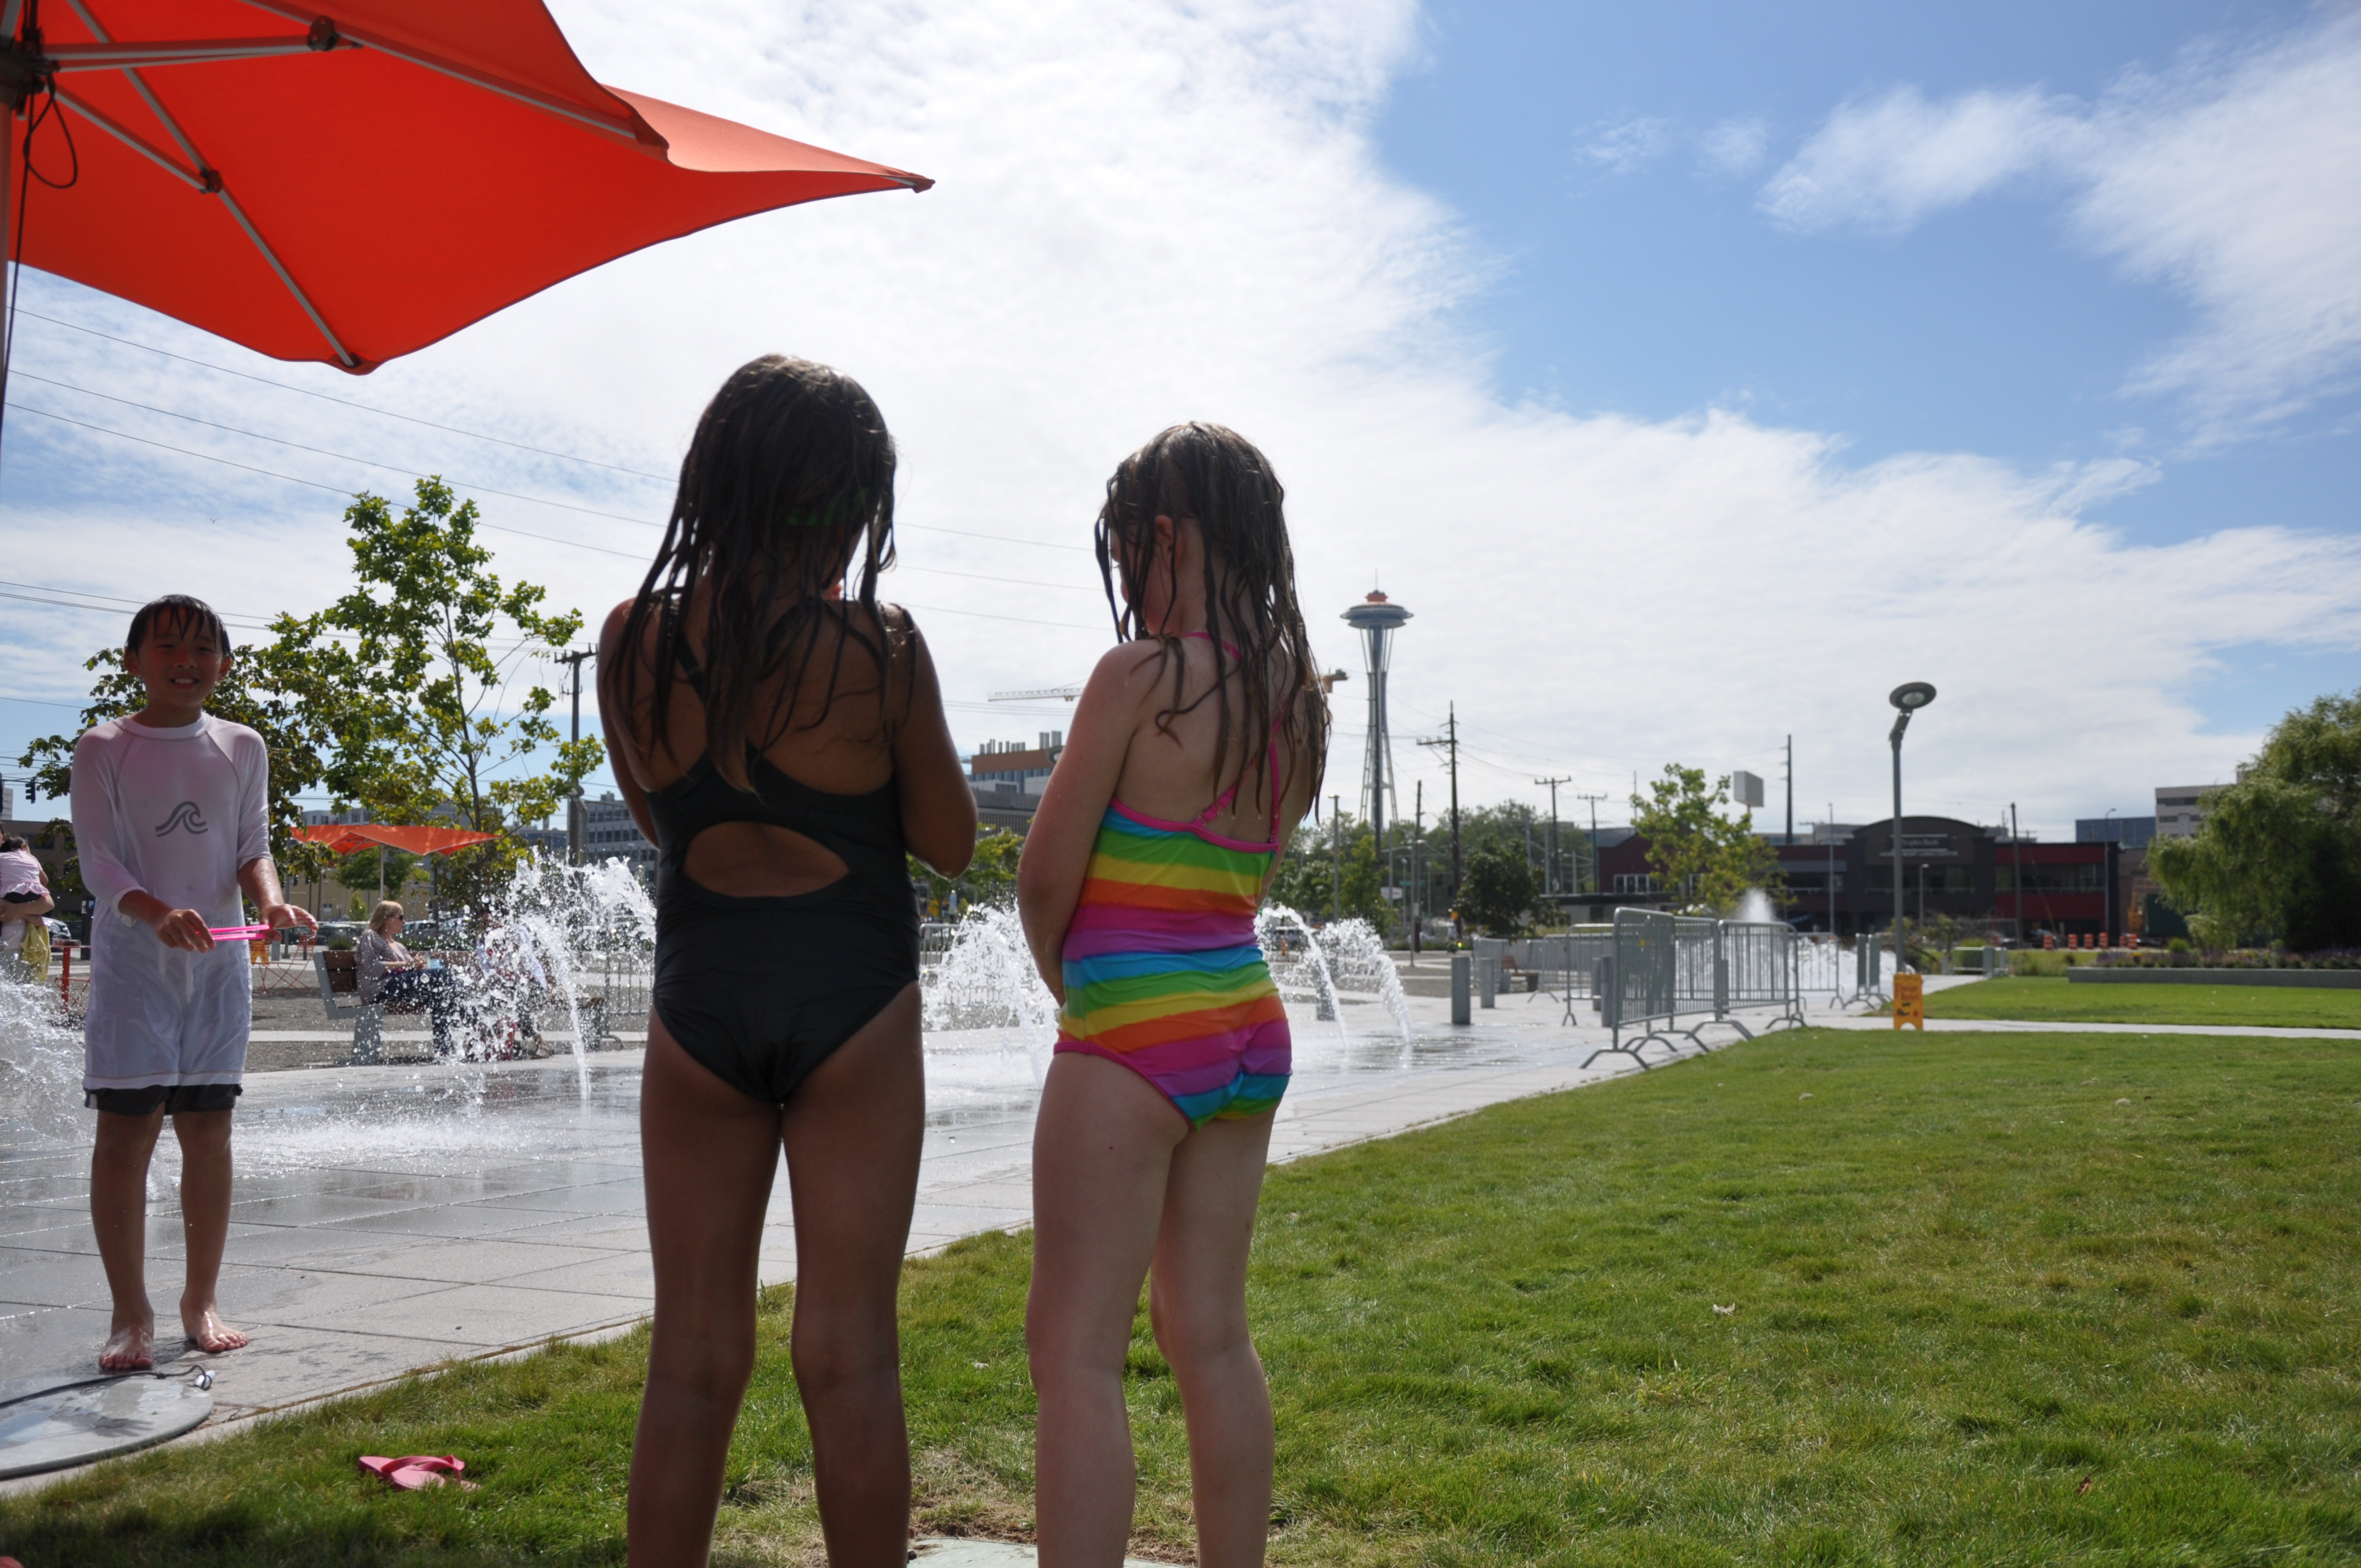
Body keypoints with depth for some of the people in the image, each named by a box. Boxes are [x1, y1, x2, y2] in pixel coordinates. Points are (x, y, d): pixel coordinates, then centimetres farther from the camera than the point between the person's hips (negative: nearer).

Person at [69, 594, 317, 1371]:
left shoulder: (243, 748, 9)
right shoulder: (103, 747, -1)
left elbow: (252, 848, 7)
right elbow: (97, 859, -8)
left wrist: (271, 900, -15)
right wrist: (157, 912, -27)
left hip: (218, 959, 3)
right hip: (132, 958, -3)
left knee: (209, 1131, 6)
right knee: (127, 1128, -4)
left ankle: (200, 1301, 17)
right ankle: (131, 1314, 5)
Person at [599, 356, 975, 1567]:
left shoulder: (633, 641, -3)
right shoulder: (877, 646, -14)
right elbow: (949, 842, -3)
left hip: (697, 1003, 3)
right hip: (851, 1004, -3)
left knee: (691, 1359, 13)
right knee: (849, 1355, 8)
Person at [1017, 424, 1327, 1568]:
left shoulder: (1140, 675, -14)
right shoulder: (1297, 691, 7)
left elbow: (1044, 879, -11)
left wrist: (1062, 980, 8)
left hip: (1135, 1035, -8)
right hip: (1250, 1027, 8)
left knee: (1074, 1349, -1)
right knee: (1211, 1337, 16)